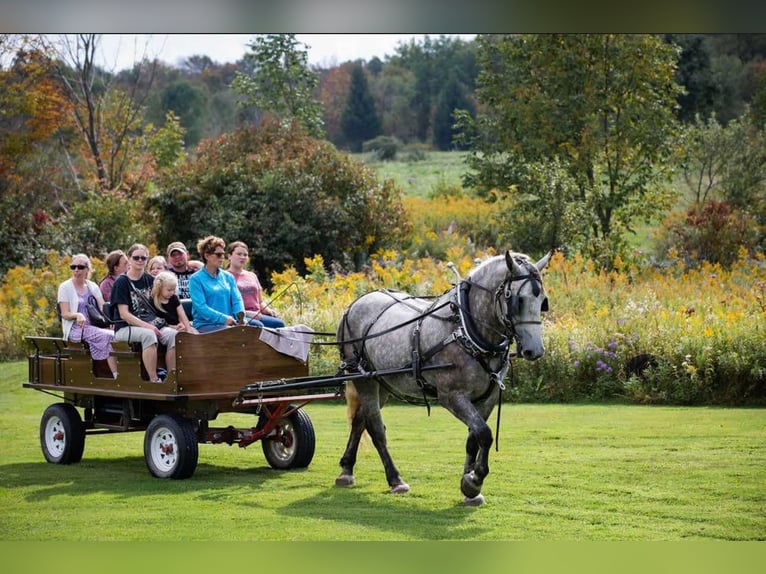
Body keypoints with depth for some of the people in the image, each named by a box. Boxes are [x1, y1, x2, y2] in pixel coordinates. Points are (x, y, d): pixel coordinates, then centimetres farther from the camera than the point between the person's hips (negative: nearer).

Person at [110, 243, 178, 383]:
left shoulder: (150, 280, 15)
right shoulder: (121, 282, -1)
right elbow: (124, 314, -10)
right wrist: (147, 326, -21)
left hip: (149, 324, 5)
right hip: (125, 328, -5)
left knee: (173, 334, -25)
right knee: (148, 335, -37)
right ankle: (154, 380, -36)